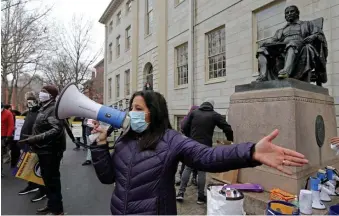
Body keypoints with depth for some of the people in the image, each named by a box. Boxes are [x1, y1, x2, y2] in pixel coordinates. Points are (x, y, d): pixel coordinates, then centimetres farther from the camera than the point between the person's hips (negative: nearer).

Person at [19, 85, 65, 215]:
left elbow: (57, 130, -29)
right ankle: (51, 205, 35)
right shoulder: (43, 108, 15)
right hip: (44, 150, 10)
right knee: (47, 179, 19)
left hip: (51, 151, -10)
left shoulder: (54, 109, -17)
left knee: (52, 180, 0)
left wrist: (35, 138, -32)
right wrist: (32, 139, 16)